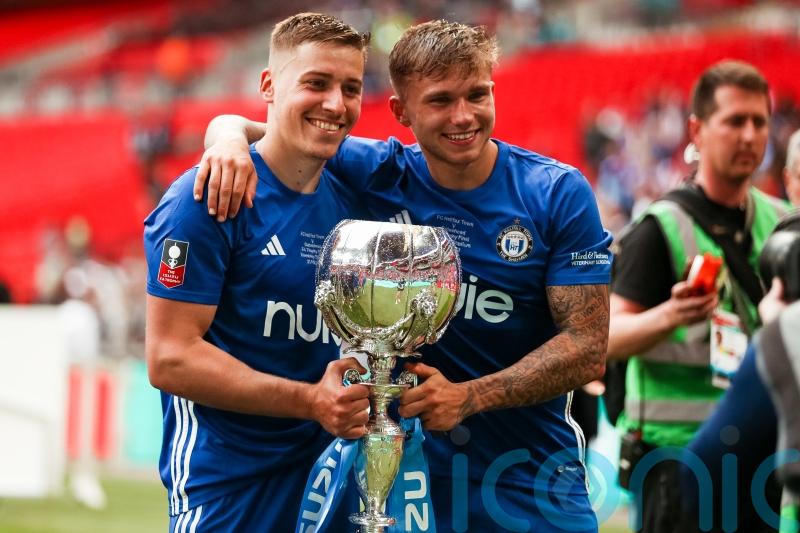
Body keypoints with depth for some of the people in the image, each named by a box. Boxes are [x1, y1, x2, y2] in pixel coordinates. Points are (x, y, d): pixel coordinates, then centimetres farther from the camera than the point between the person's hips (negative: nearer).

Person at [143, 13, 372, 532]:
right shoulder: (210, 197, -13)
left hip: (323, 469, 6)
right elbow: (169, 359, -18)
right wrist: (310, 401, -23)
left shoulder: (349, 201, 7)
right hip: (227, 483, -6)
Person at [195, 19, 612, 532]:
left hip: (533, 482, -1)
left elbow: (587, 349, -9)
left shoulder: (559, 193, -7)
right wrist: (232, 134, -20)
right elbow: (275, 133, 5)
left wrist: (468, 397, -21)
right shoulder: (380, 173, -3)